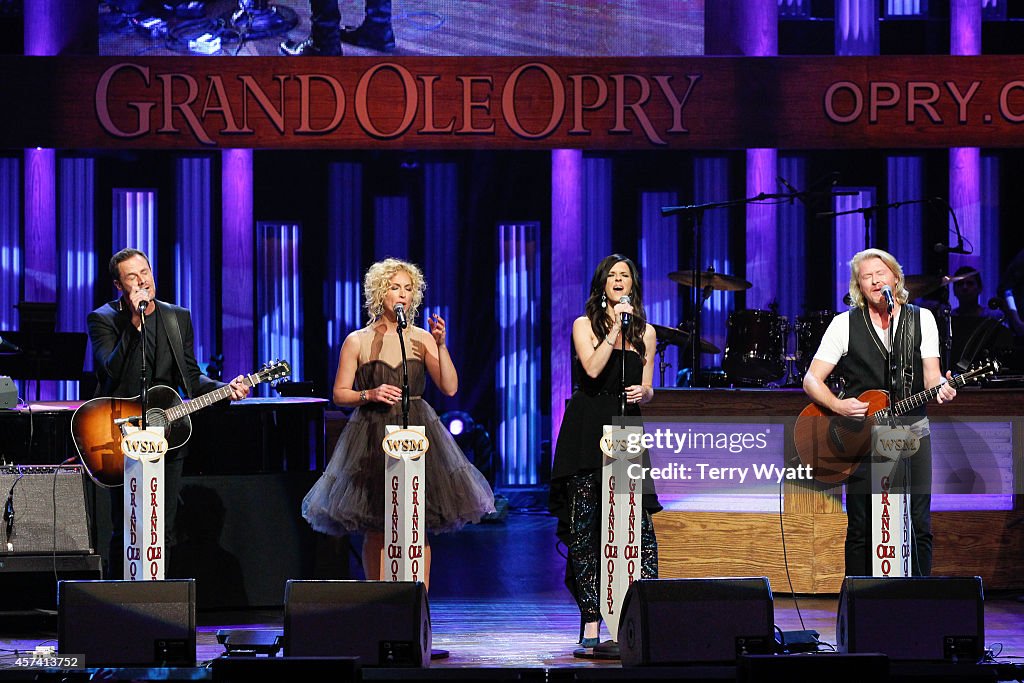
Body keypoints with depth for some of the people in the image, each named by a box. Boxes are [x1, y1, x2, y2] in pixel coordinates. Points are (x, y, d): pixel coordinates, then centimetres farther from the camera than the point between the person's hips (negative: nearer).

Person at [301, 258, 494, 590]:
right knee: (376, 531, 0)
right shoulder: (357, 341, 2)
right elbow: (339, 394, 4)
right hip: (373, 436, -1)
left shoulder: (422, 338, 6)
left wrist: (441, 345, -9)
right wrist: (370, 395, -14)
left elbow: (450, 387, 0)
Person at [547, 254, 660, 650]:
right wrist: (615, 327, -11)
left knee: (638, 522, -12)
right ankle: (591, 620, 2)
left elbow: (647, 387, 17)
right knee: (586, 525, -2)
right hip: (586, 431, -2)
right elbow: (593, 369, -11)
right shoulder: (585, 325, 6)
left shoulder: (645, 332, 15)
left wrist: (643, 393, -5)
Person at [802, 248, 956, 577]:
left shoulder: (921, 318, 7)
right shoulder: (845, 324, 1)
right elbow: (812, 379, 0)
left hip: (912, 433, 1)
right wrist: (839, 406, -19)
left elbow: (930, 374, 2)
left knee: (918, 529, -1)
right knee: (861, 531, -1)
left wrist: (940, 388, -21)